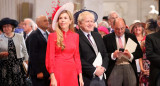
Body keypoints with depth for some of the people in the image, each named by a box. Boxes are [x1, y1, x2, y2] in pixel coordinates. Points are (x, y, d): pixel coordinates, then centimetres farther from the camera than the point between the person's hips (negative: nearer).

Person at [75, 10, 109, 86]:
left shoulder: (97, 36, 16)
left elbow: (105, 54, 17)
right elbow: (79, 59, -14)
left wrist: (103, 67, -2)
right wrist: (94, 70, -15)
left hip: (101, 78, 6)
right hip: (87, 79, -6)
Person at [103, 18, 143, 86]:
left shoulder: (131, 37, 14)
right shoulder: (107, 38, 7)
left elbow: (140, 53, 9)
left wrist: (131, 55, -10)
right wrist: (113, 55, -17)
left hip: (129, 68, 2)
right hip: (114, 68, -2)